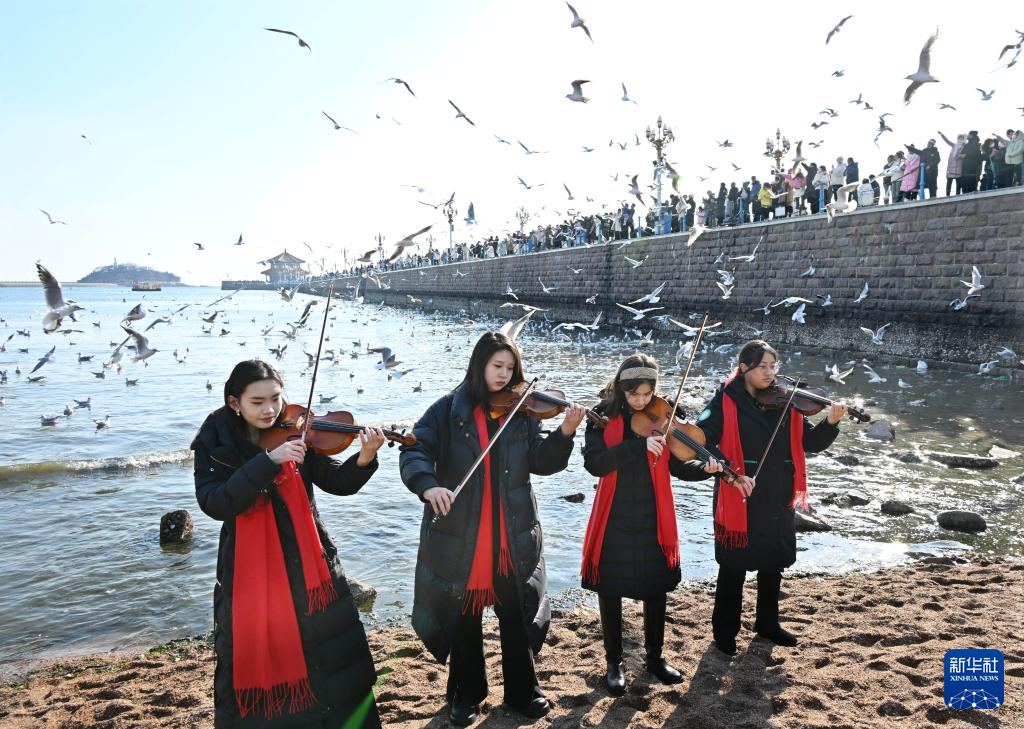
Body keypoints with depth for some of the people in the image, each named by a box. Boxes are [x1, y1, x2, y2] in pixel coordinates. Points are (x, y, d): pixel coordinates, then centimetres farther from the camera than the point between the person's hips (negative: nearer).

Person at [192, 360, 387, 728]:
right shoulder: (215, 443, -6)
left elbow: (338, 483, -7)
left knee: (332, 649, 10)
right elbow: (214, 504, -21)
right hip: (249, 567, -1)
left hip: (306, 561, 2)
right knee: (253, 656, 9)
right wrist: (269, 461, -29)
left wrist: (364, 460, -28)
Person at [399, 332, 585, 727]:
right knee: (464, 616, 14)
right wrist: (427, 485, -31)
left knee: (517, 614, 12)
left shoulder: (521, 412, 3)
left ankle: (523, 691, 33)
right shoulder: (449, 409, -4)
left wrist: (565, 433, -20)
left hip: (513, 535, 2)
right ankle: (466, 694, 34)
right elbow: (415, 449, -12)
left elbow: (542, 462, -3)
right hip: (461, 534, -2)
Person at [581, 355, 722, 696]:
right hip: (615, 520, -2)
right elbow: (593, 463, -22)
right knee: (610, 591, 8)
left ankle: (655, 656, 34)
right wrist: (639, 445, -31)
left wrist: (705, 469, -20)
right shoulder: (604, 415, -9)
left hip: (653, 519, 2)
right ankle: (614, 661, 27)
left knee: (656, 589, 14)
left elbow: (676, 466, -1)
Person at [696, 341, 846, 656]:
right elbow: (701, 441, -19)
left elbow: (810, 443, 1)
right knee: (734, 567, 8)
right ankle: (724, 630, 26)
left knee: (773, 564, 19)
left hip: (778, 501, 5)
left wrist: (831, 423, -17)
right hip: (738, 500, -5)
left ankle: (768, 623, 40)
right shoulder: (726, 401, -11)